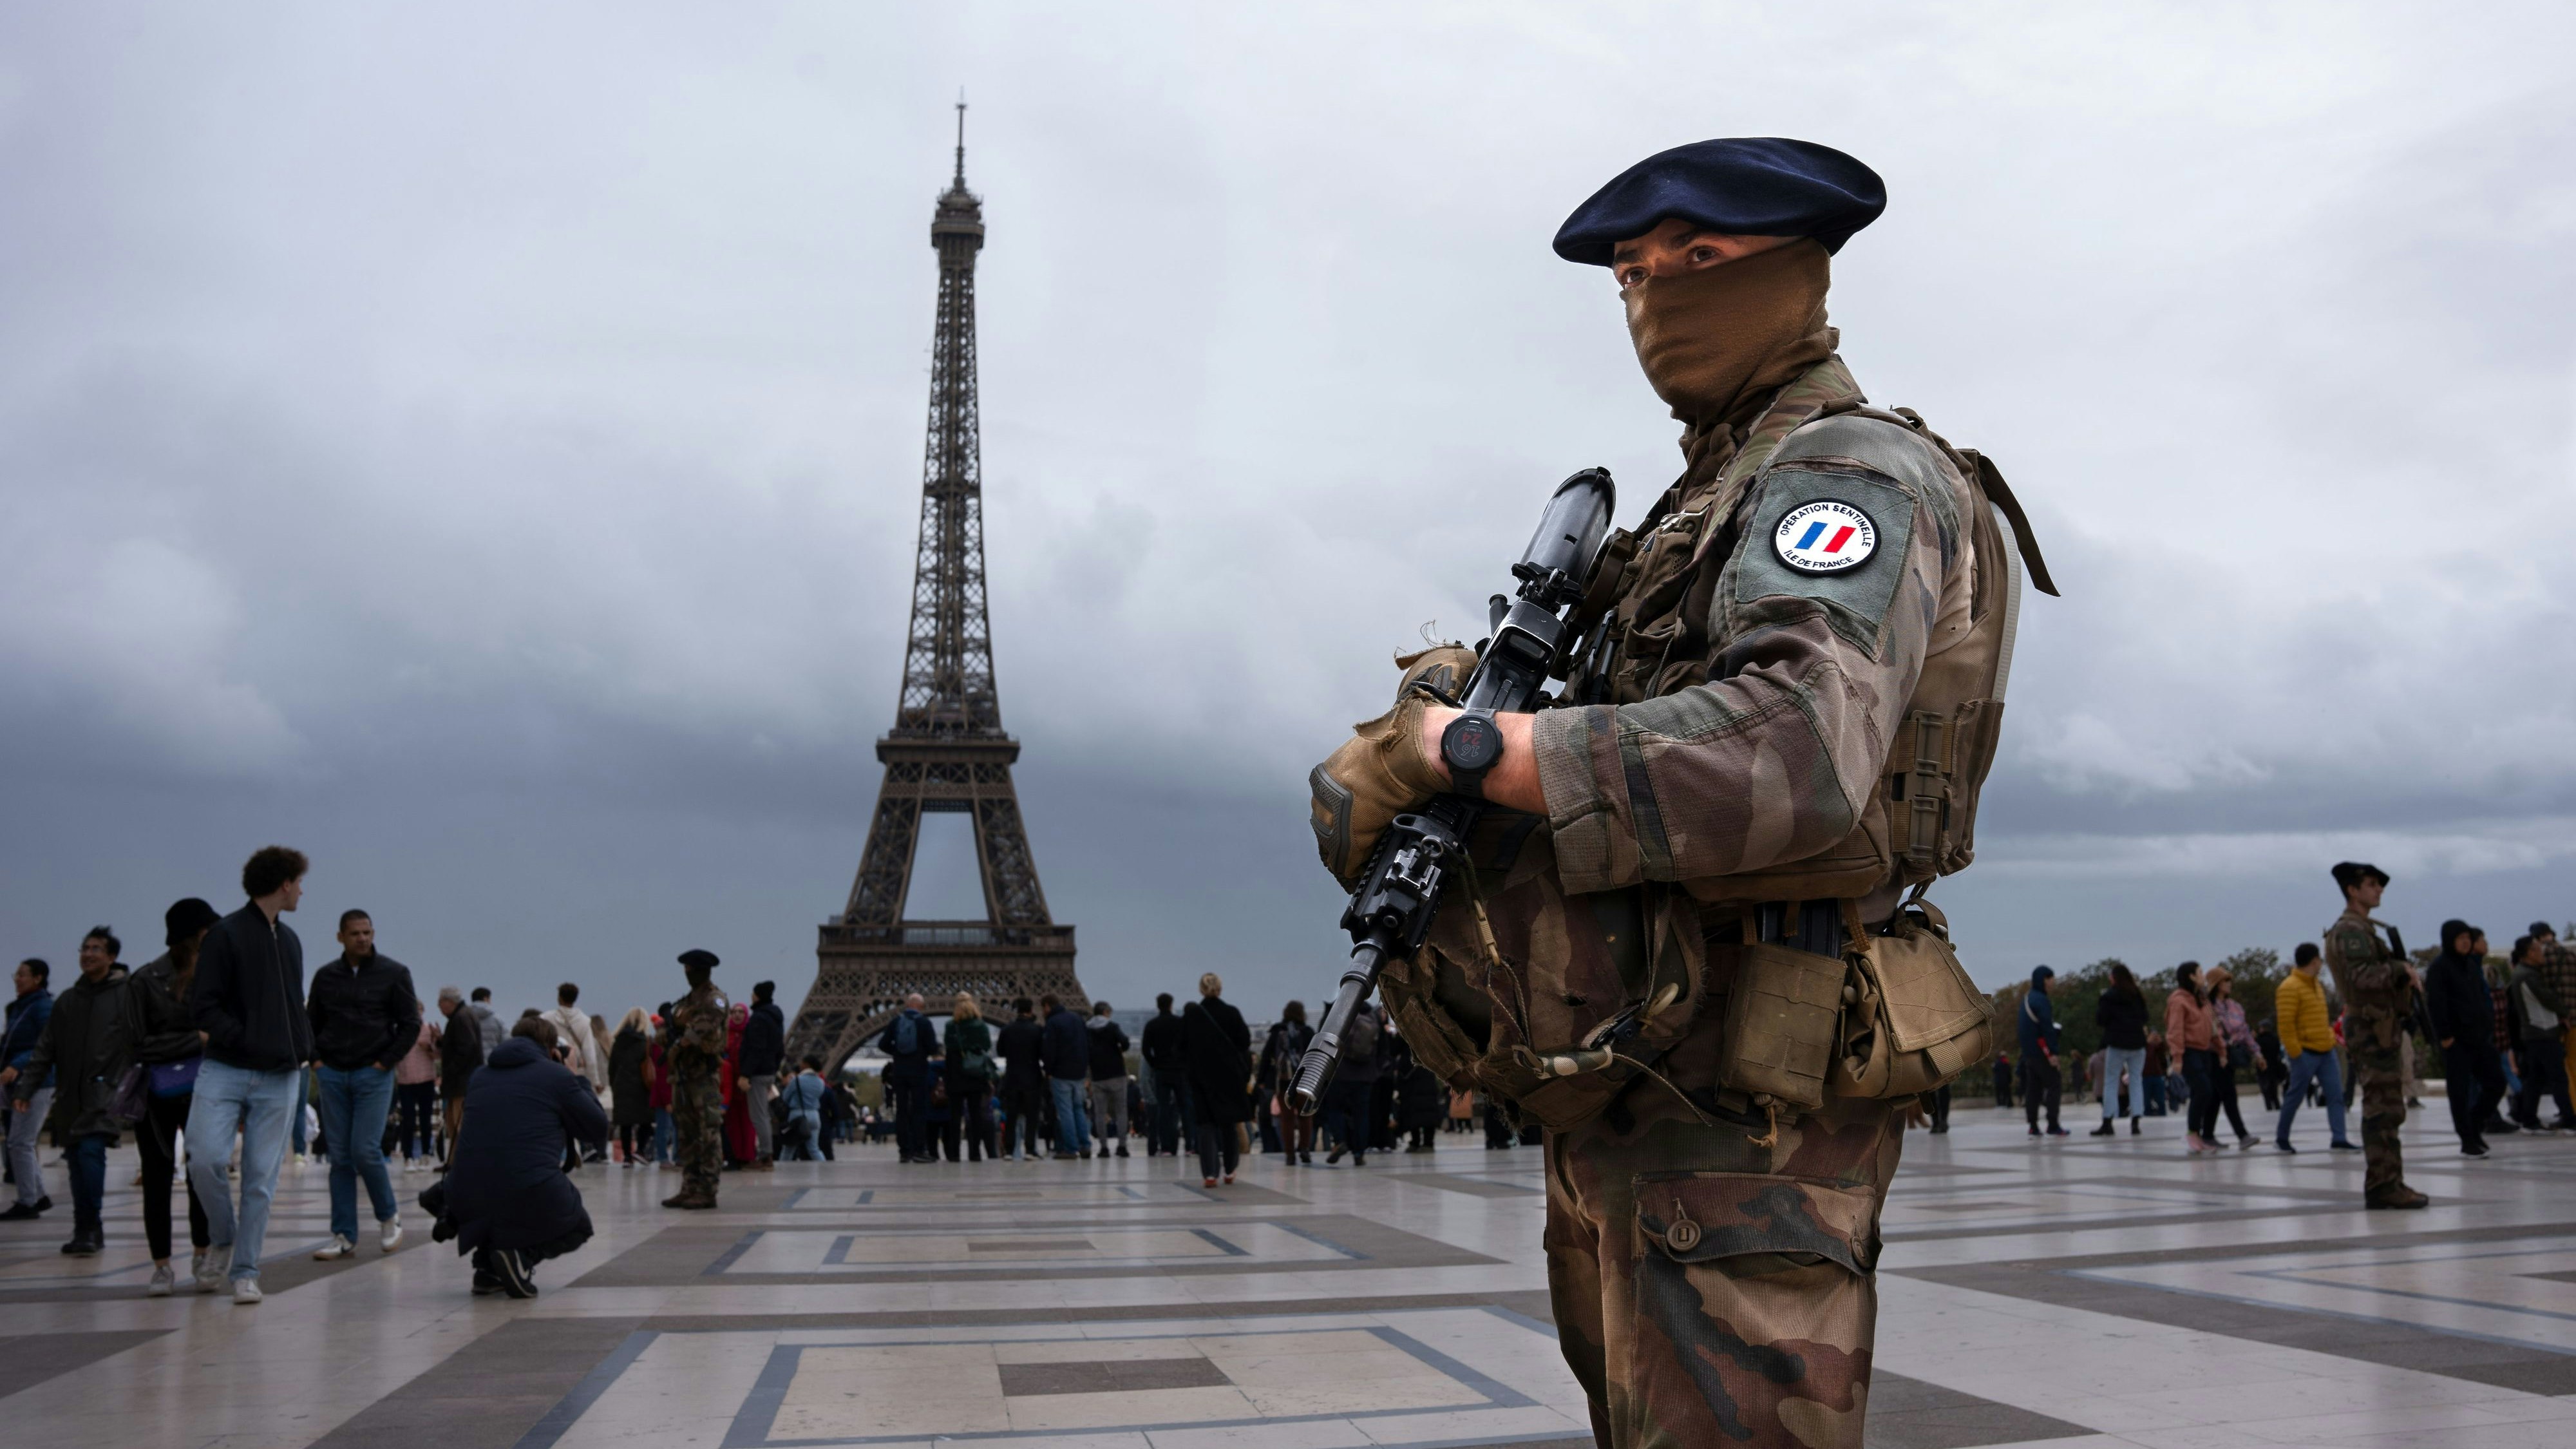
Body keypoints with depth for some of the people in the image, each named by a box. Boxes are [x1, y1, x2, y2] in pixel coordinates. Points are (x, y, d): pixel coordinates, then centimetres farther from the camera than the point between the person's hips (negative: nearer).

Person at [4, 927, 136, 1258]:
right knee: (76, 1161, 7)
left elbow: (145, 1042, -4)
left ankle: (89, 1229, -11)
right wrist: (25, 1088, 8)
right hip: (70, 1096, 6)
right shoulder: (68, 1000, 14)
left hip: (105, 1093, -6)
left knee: (91, 1150, -19)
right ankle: (87, 1231, 16)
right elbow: (45, 1050, 15)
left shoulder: (127, 994, -2)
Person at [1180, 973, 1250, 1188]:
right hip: (1230, 1076, 0)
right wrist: (1247, 1076, 3)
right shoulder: (1232, 1013, -5)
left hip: (1201, 1078, 0)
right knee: (1230, 1124, 14)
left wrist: (1189, 1071, 10)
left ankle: (1209, 1174, -10)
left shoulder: (1190, 1016, -2)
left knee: (1206, 1124, 2)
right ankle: (1229, 1171, 21)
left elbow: (1183, 1048, 2)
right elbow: (1245, 1044, -4)